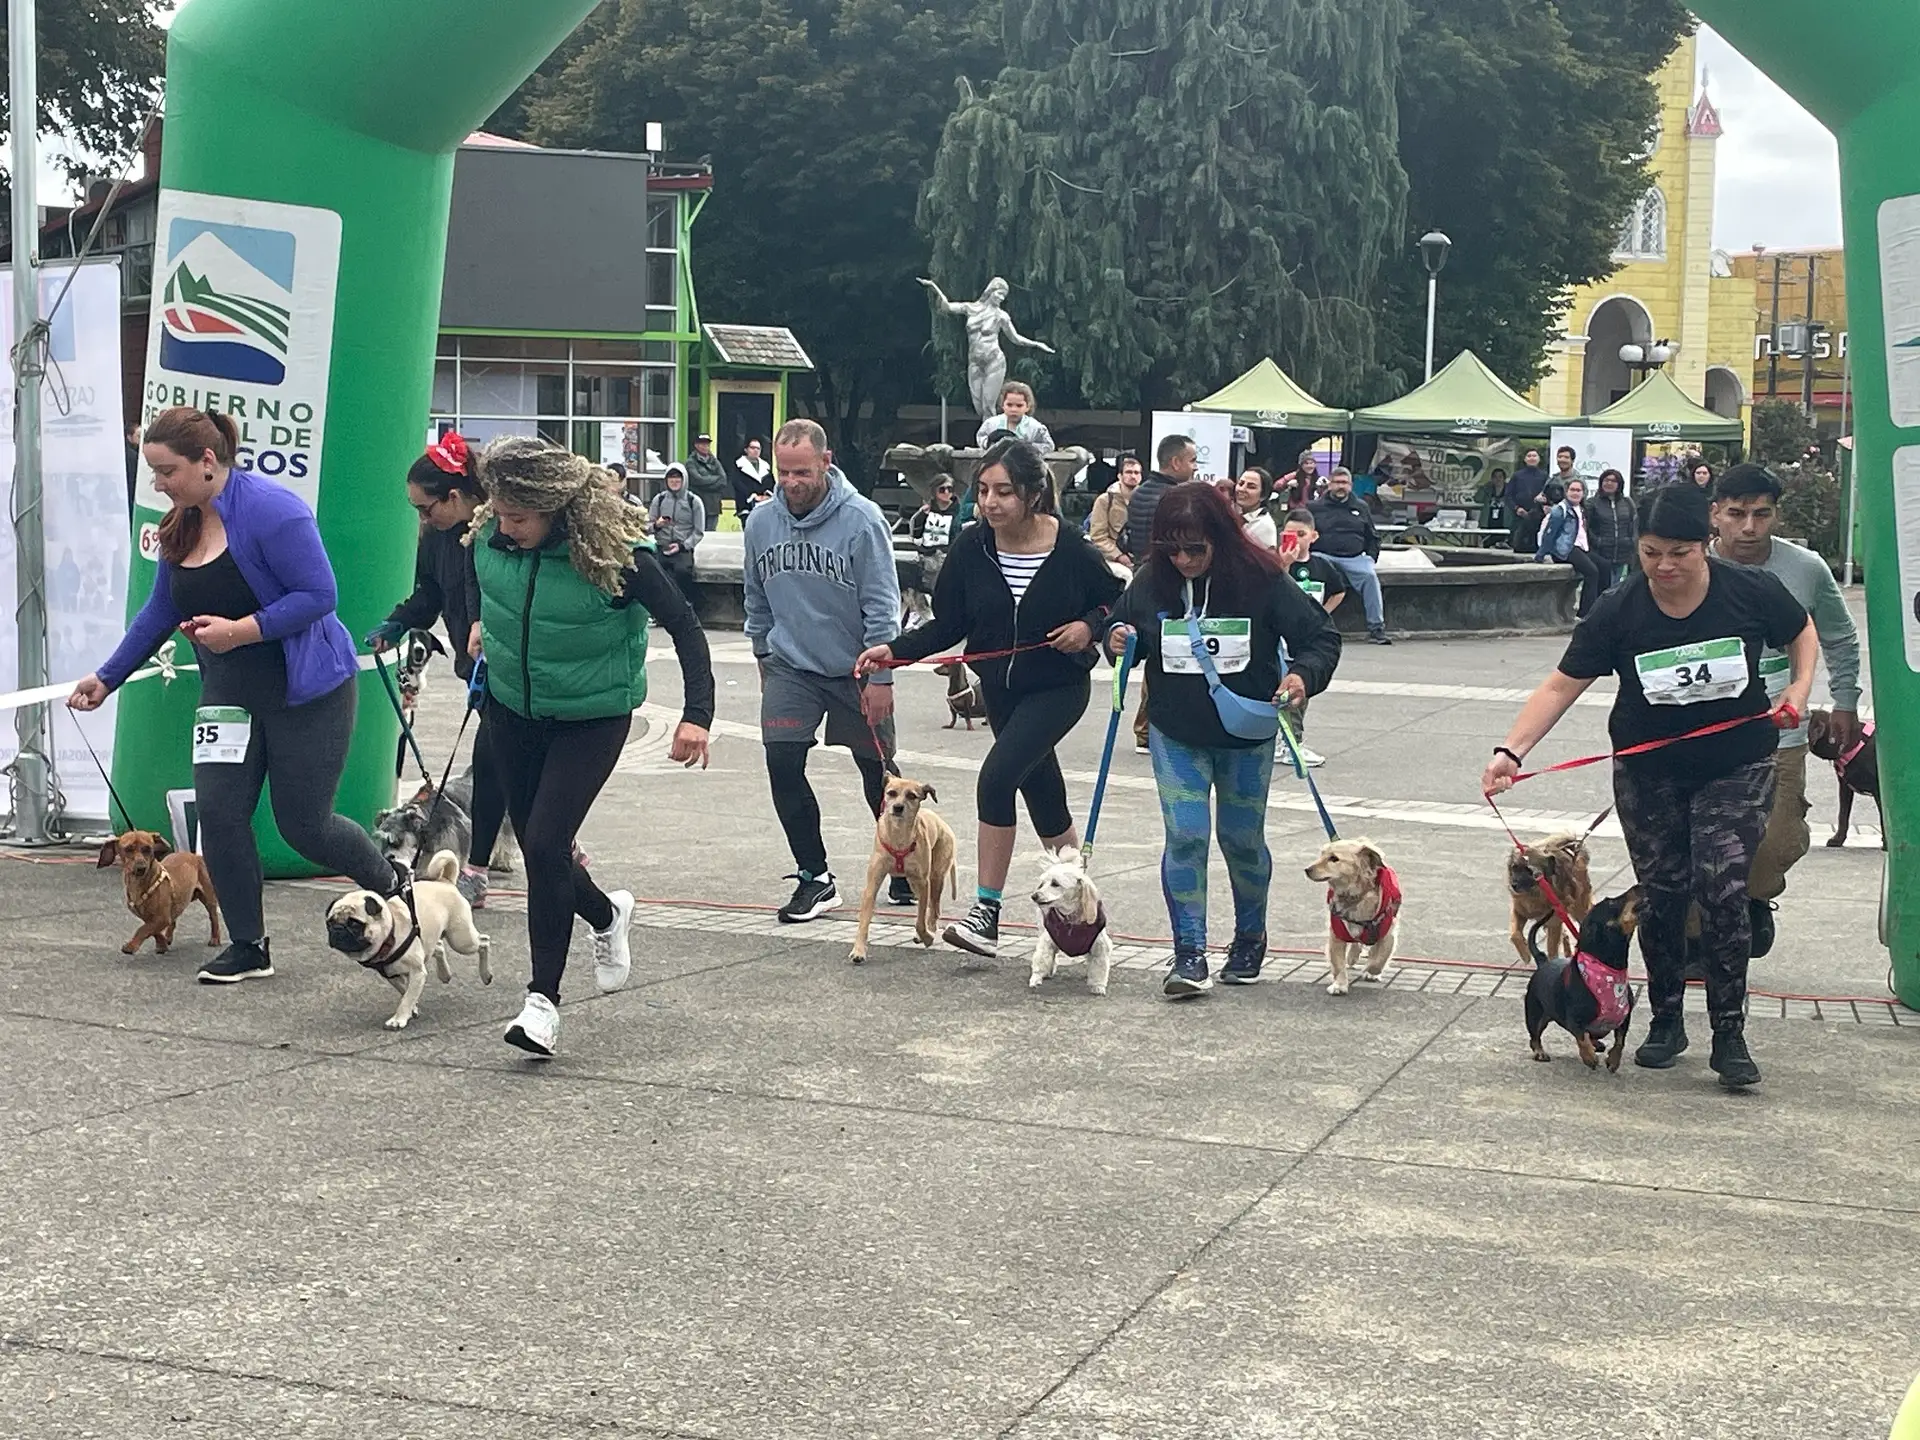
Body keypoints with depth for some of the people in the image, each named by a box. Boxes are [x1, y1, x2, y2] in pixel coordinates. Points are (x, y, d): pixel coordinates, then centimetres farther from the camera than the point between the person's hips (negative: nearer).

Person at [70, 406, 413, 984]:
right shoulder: (180, 525, 6)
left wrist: (241, 630, -27)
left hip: (306, 694, -7)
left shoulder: (270, 509, -19)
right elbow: (160, 611, 16)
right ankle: (249, 946, 11)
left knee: (303, 825, -2)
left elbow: (319, 594, -22)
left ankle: (392, 883, 27)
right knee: (218, 812, -3)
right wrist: (107, 678, 17)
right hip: (229, 694, 7)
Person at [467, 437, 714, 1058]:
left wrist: (697, 715, -27)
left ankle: (543, 998, -5)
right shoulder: (489, 536, -12)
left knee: (546, 843, -16)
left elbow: (684, 627, -20)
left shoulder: (613, 552, -26)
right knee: (533, 844, 11)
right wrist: (484, 627, 10)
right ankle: (607, 915, 43)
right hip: (512, 709, 5)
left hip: (592, 718, -5)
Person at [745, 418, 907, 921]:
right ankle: (814, 877, 0)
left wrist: (880, 677, -15)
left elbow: (882, 604, -14)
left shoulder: (861, 519, -17)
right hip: (791, 667, 3)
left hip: (856, 669, -3)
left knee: (878, 773, 9)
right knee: (782, 764, -12)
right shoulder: (762, 521, -3)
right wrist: (764, 656, 18)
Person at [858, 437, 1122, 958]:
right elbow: (948, 624, -2)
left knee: (997, 776, -23)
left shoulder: (1070, 549, -18)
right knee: (1043, 794, 18)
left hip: (1058, 687, -5)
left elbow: (1116, 600, -1)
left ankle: (986, 913, -17)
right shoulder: (973, 548, -9)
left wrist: (1089, 626, -20)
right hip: (1000, 688, 5)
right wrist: (896, 651, -15)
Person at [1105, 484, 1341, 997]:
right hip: (1176, 734, 1)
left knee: (1242, 839, 12)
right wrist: (1118, 640, -16)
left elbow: (1321, 636, -11)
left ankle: (1250, 938, 35)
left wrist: (1303, 675, -30)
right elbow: (1123, 628, 8)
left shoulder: (1262, 580, -17)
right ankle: (1190, 954, 0)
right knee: (1185, 836, -8)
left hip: (1246, 736, -1)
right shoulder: (1150, 581, -10)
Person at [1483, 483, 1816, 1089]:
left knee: (1723, 893, -9)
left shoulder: (1751, 592, -14)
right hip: (1648, 773, 1)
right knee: (1661, 897, 7)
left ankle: (1729, 1034, 1)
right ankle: (1666, 1022, 24)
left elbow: (1802, 634, 8)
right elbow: (1561, 686, -17)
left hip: (1734, 770, -1)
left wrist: (1798, 688, -9)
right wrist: (1511, 751, -28)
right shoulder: (1619, 611, -16)